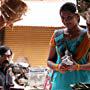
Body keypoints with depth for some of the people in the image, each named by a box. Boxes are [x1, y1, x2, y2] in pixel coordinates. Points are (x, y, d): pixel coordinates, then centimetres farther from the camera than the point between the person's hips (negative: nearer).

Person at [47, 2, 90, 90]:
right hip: (60, 83, 2)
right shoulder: (57, 35, 5)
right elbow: (49, 61, 9)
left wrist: (78, 67, -21)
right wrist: (57, 67, -11)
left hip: (81, 82, -2)